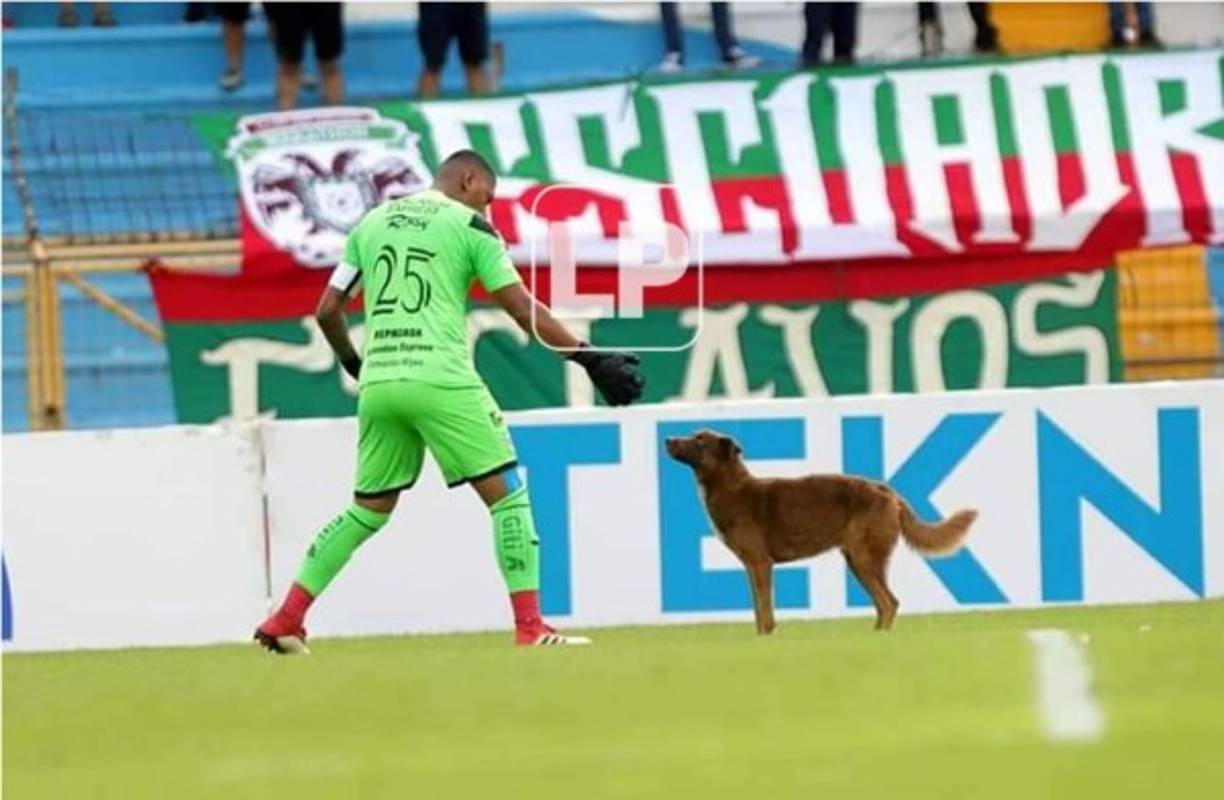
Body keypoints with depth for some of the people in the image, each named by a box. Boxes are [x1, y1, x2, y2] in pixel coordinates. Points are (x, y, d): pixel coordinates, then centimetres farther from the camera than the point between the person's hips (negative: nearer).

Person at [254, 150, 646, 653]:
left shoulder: (371, 223, 17)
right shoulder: (469, 225, 3)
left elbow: (328, 311, 17)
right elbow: (522, 309, -4)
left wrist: (354, 364, 35)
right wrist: (589, 359, -1)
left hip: (378, 384, 5)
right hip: (440, 379, -5)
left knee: (369, 509, 18)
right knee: (506, 493, 0)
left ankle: (286, 620, 15)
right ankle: (529, 627, -10)